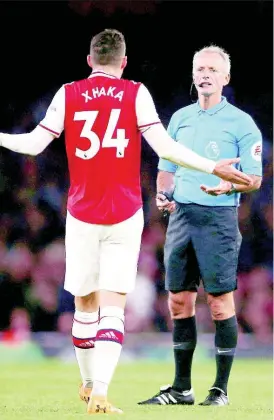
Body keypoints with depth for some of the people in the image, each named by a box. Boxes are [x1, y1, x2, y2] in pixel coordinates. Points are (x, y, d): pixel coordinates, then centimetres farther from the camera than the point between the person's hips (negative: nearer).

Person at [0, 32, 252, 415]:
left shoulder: (68, 95, 1)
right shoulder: (136, 94, -1)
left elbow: (34, 143, 1)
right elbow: (163, 146, -8)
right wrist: (213, 168, -1)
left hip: (82, 215, 1)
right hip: (125, 217, -1)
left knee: (85, 303, 16)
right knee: (112, 307, -5)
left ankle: (89, 386, 29)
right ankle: (100, 394, -19)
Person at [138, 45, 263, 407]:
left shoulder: (241, 123, -2)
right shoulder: (180, 118, 14)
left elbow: (254, 179, -3)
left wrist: (229, 186, -22)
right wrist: (163, 194, 1)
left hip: (219, 217, -5)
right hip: (181, 215, 5)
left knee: (220, 302, -5)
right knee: (179, 302, 7)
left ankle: (221, 389, 2)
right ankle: (181, 388, 15)